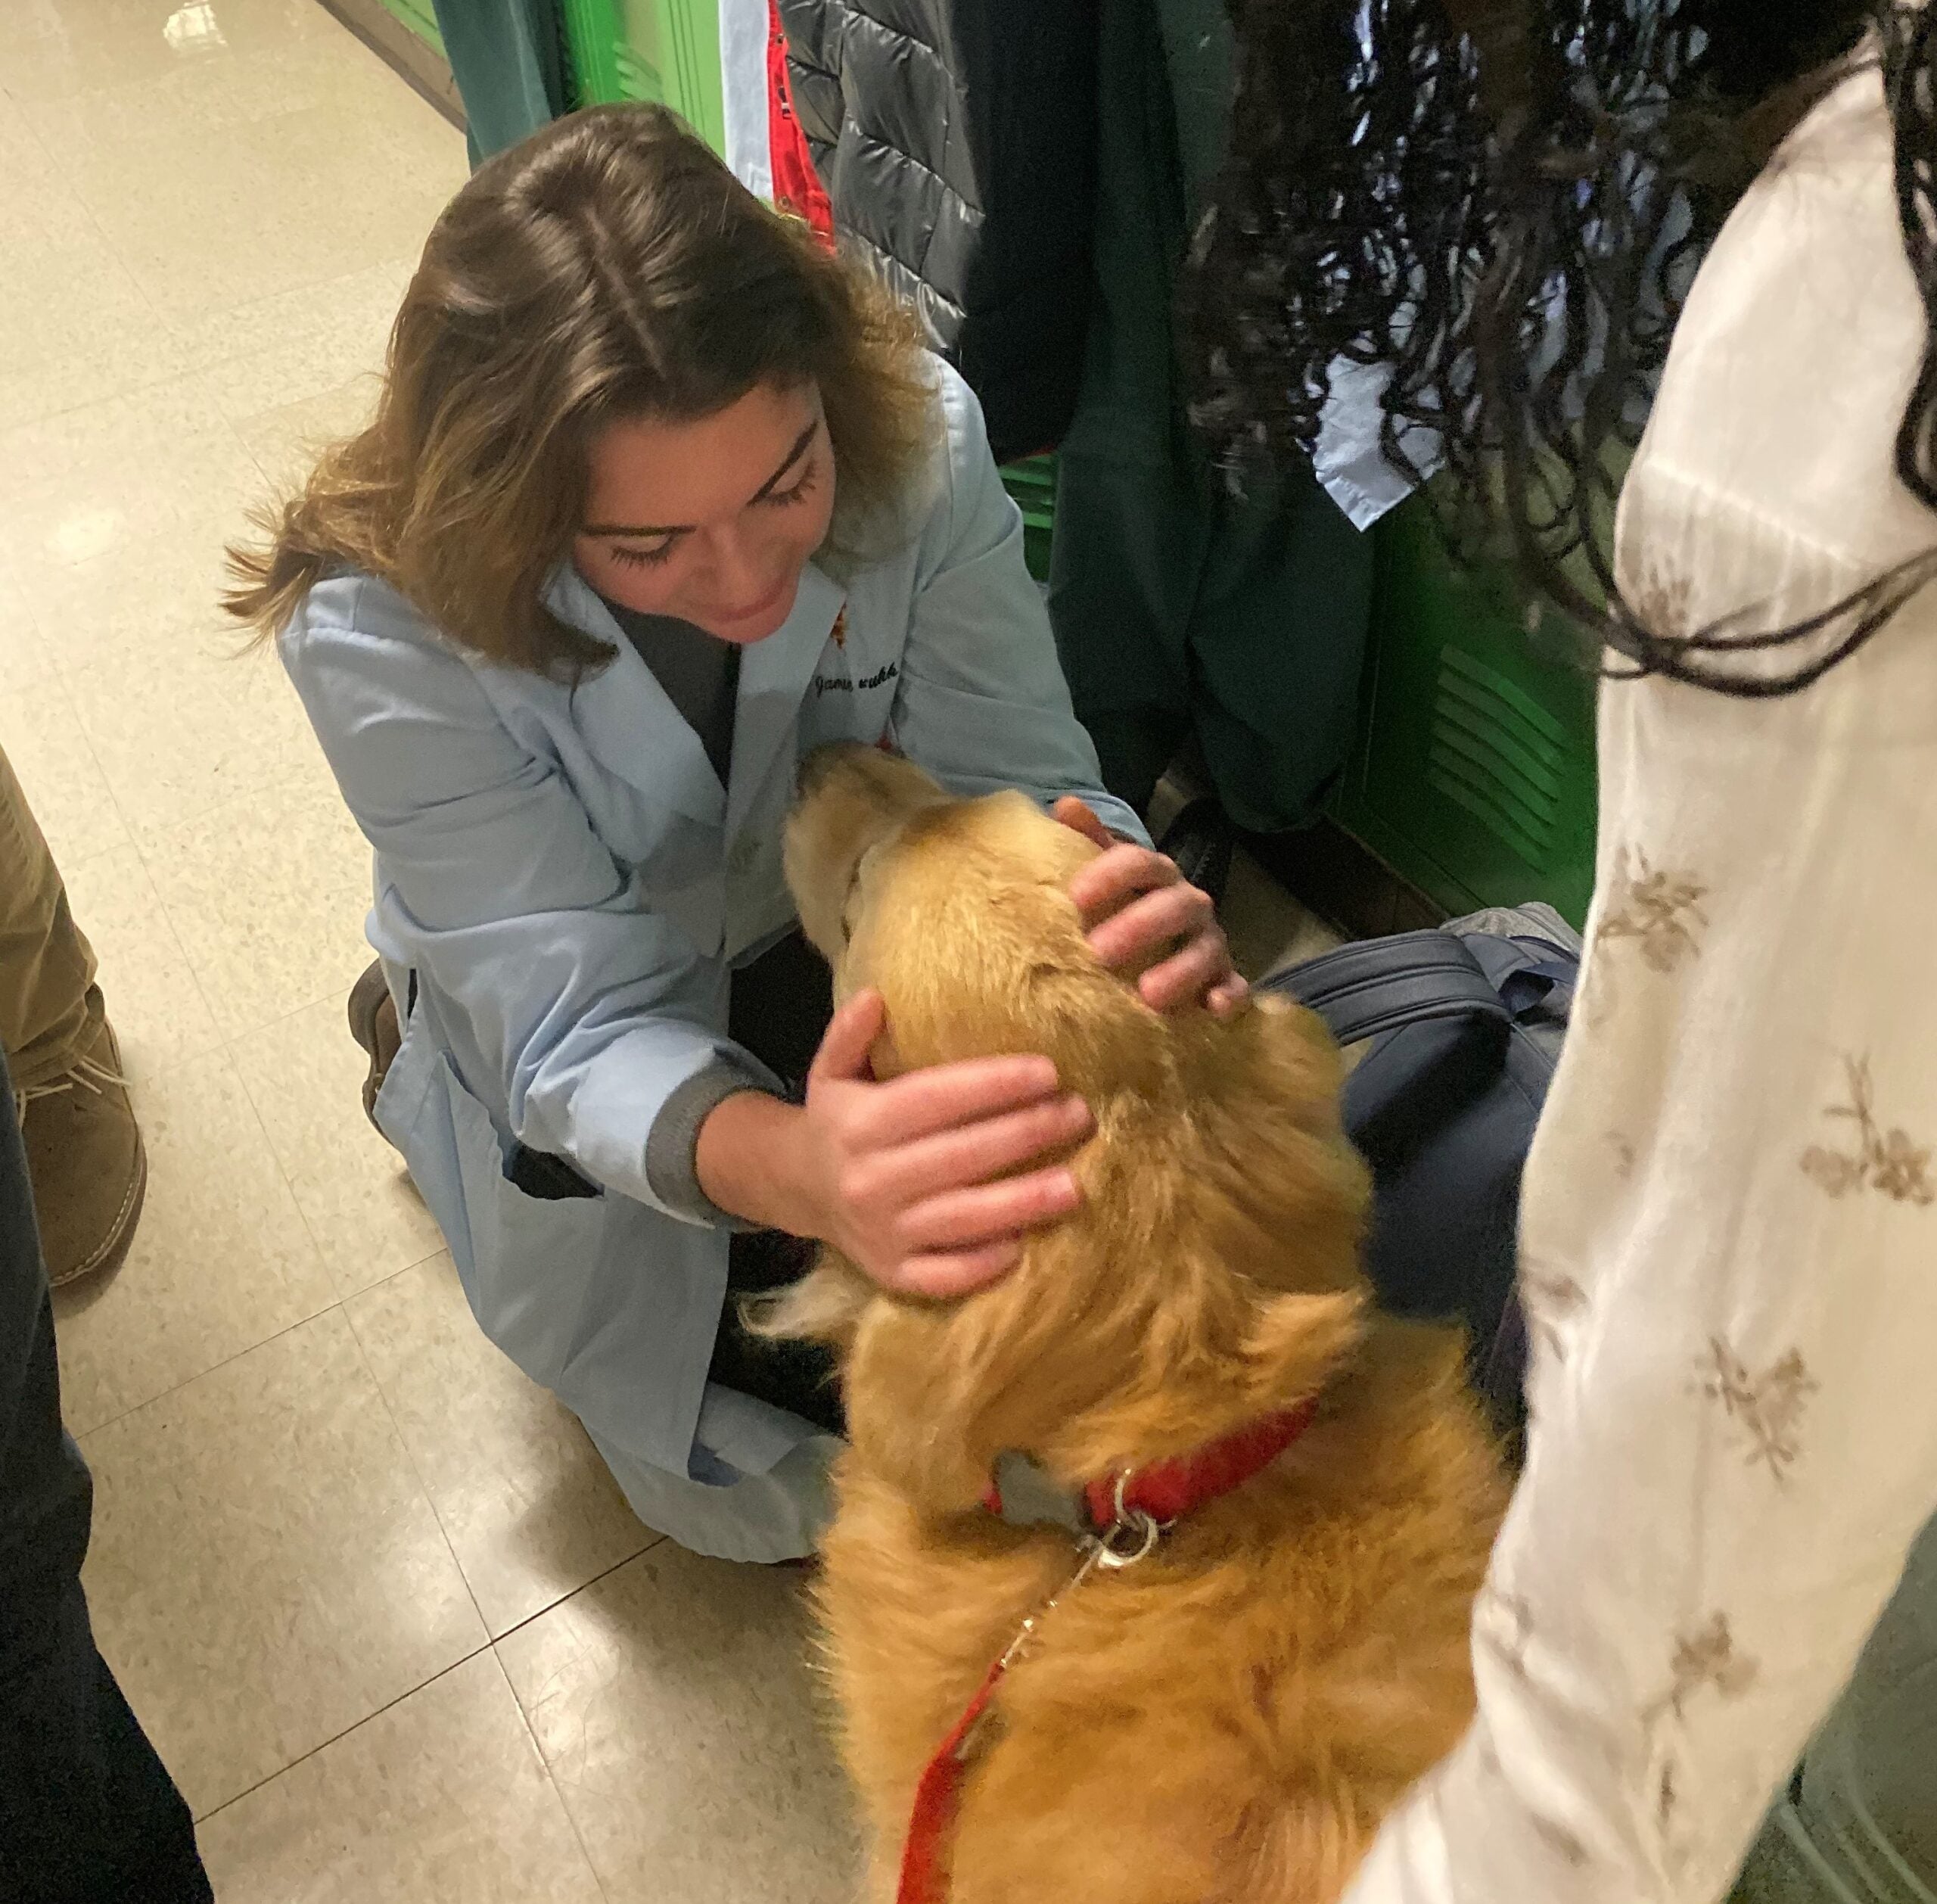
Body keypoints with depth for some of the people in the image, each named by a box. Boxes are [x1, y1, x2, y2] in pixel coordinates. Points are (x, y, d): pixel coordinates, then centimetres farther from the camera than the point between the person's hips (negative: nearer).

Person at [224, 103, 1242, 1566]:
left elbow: (1016, 774, -24)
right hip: (598, 1032, -2)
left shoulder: (916, 435, -29)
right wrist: (791, 1169, -57)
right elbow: (581, 1026, -35)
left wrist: (1124, 898, -49)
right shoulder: (384, 624, -35)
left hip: (846, 948, 3)